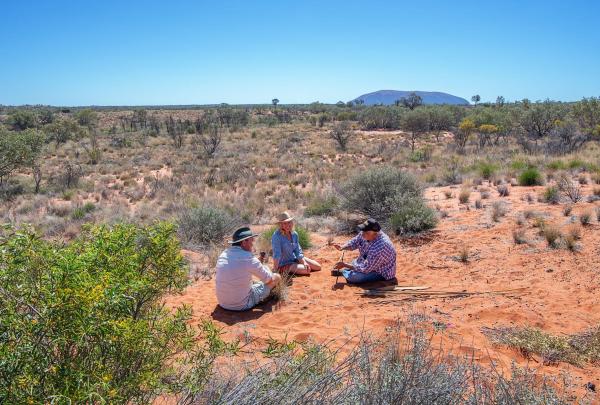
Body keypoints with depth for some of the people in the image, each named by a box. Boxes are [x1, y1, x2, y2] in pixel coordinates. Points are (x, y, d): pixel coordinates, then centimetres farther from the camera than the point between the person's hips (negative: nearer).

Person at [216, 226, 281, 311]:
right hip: (242, 305, -6)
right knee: (277, 277, 8)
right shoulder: (249, 258, -21)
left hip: (222, 304, 7)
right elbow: (269, 279, -8)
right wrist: (265, 268, 15)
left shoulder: (223, 254, -1)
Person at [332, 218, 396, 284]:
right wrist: (342, 247, -17)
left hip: (381, 273, -9)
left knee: (352, 276, -17)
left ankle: (343, 271, 8)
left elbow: (365, 268, -33)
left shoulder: (379, 248, -40)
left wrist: (345, 265, -27)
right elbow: (354, 242, 3)